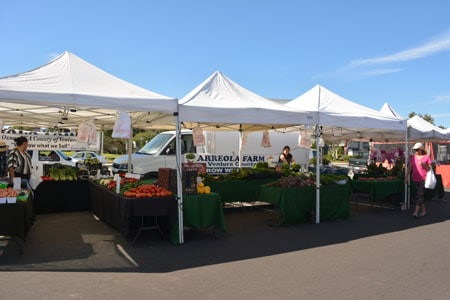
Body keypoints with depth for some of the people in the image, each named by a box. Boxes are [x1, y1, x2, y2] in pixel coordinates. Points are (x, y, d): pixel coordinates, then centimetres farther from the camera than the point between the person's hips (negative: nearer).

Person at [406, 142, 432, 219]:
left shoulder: (427, 157, -1)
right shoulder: (412, 157, 9)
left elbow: (430, 169, 0)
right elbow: (409, 167, 8)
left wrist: (424, 164, -18)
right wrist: (407, 176, 1)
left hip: (423, 179, -4)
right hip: (415, 179, 4)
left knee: (419, 195, -12)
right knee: (420, 195, 11)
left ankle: (416, 212, -15)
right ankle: (423, 210, 24)